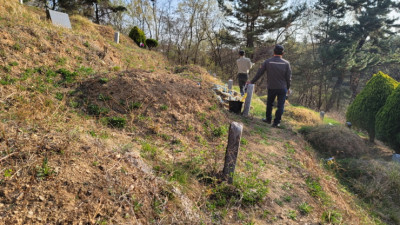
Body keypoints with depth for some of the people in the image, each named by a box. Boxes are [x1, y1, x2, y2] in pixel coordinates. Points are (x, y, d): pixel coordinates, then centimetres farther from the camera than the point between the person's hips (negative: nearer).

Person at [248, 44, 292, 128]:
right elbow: (288, 77, -1)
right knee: (280, 105, 7)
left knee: (269, 103, 19)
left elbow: (259, 73, -1)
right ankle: (276, 122, 8)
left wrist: (252, 82, 9)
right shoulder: (286, 63, -5)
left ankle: (268, 119, 30)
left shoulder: (267, 62, -5)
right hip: (282, 88, -1)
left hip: (271, 87, 1)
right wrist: (288, 87, 11)